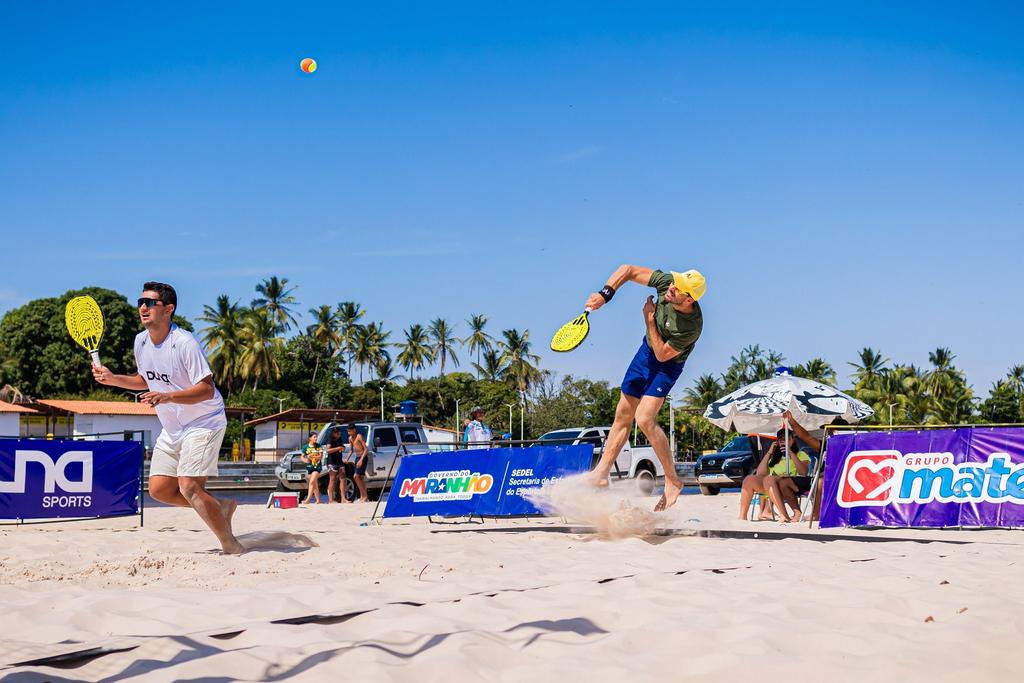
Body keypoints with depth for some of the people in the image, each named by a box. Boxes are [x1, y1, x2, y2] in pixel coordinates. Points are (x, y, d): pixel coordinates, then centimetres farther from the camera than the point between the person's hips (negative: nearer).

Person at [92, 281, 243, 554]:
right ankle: (221, 508, 21)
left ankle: (233, 548, -8)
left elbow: (207, 389, -25)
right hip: (172, 428, 8)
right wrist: (113, 378, 4)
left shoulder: (185, 343, -22)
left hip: (204, 422, -8)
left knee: (189, 487, -20)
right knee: (159, 489, 3)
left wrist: (167, 397, -36)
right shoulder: (141, 340, 2)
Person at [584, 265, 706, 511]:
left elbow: (662, 354, -24)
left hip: (668, 363, -6)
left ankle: (673, 480, -5)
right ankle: (602, 472, 12)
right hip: (646, 350, 6)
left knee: (645, 419, -20)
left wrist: (649, 319, -25)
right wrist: (605, 294, -24)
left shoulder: (692, 327, -34)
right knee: (623, 415, 6)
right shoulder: (666, 282, -23)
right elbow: (627, 270, -12)